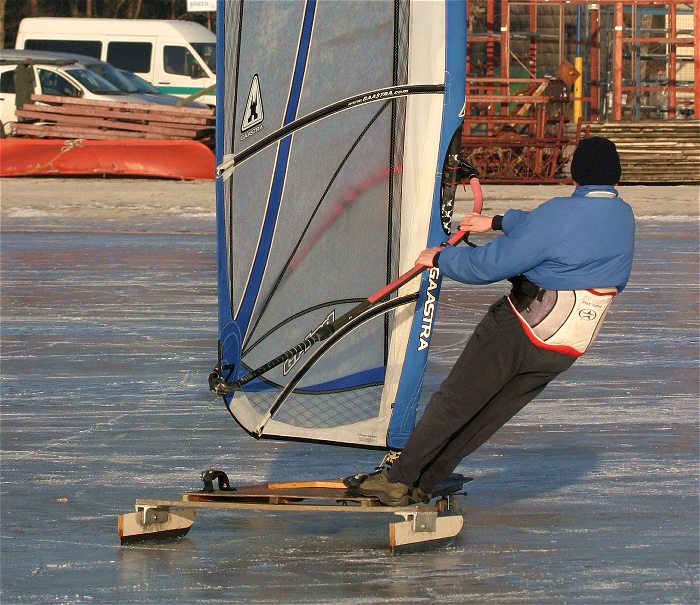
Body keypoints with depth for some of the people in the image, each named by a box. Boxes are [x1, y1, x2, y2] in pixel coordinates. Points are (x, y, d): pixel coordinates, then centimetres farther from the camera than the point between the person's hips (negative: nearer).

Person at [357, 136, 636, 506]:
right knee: (489, 416, 15)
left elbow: (491, 264, -17)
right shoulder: (624, 217, 4)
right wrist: (497, 222, 30)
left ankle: (398, 478, 12)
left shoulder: (562, 213, -20)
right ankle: (422, 485, 20)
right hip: (569, 348, 7)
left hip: (519, 329, -7)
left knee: (453, 402, 6)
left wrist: (440, 259, -1)